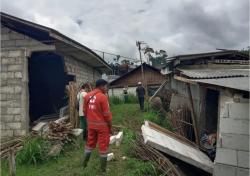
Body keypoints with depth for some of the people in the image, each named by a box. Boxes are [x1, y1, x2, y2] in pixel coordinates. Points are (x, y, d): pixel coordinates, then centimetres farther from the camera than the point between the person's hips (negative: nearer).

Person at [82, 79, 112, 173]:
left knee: (90, 143, 22)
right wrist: (110, 127, -6)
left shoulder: (87, 96, 1)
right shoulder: (103, 97, -19)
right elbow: (107, 114, -16)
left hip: (91, 125, 6)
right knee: (103, 146, 7)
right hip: (102, 125, -6)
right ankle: (103, 168, 18)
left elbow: (85, 111, 9)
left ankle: (84, 163, 34)